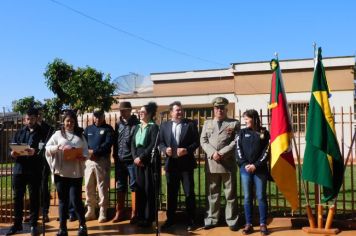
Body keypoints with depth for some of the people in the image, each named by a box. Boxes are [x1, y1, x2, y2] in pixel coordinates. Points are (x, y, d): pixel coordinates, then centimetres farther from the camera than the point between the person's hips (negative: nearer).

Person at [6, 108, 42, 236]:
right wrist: (13, 153, -12)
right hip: (19, 168, 3)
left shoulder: (42, 132, 2)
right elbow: (12, 149, 11)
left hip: (34, 170, -3)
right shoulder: (19, 132, 15)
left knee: (34, 197, 2)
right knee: (17, 197, 7)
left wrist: (35, 152, -31)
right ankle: (17, 224, 18)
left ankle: (33, 224, 12)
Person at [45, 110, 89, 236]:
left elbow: (86, 152, 6)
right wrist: (58, 147, -15)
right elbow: (47, 148, 2)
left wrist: (82, 157, -15)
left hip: (76, 173, -1)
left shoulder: (80, 136, 10)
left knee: (76, 199, -5)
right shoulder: (57, 134, 8)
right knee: (63, 200, 7)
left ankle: (82, 225, 12)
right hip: (61, 172, 1)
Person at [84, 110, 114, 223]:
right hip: (89, 160, 4)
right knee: (89, 187, 7)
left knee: (102, 187, -2)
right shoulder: (88, 129, 17)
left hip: (102, 161, -4)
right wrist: (87, 152, -11)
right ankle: (90, 211, 17)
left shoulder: (108, 129, 3)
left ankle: (103, 212, 4)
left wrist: (94, 151, -18)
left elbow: (108, 144, -10)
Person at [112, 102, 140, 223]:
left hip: (132, 160, -5)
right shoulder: (118, 124, 11)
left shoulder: (136, 124, -5)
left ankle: (134, 214, 9)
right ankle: (119, 212, 20)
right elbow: (115, 141, 13)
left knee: (134, 187, 3)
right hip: (120, 161, 5)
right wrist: (115, 156, 8)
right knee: (120, 187, 11)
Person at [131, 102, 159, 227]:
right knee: (139, 189, 6)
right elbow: (133, 144, 11)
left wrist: (141, 157, -15)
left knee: (149, 189, -2)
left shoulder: (154, 127, -3)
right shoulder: (138, 127, 16)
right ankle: (140, 216, 14)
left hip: (149, 162, -6)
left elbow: (153, 145, -14)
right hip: (138, 162, 6)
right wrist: (135, 157, -5)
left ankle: (148, 218, 4)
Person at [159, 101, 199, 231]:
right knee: (171, 193, 12)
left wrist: (187, 150, -18)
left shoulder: (190, 124, 0)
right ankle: (170, 219, 25)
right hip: (171, 163, 2)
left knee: (189, 193, 3)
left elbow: (196, 141, -3)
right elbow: (160, 142, 7)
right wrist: (165, 149, -13)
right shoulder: (164, 125, 7)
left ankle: (190, 220, 15)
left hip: (186, 163, -2)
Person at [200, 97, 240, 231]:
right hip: (211, 164, 2)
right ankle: (211, 219, 17)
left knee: (230, 194, 3)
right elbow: (203, 141, 6)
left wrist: (222, 153, -14)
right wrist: (212, 153, -11)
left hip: (228, 164, -2)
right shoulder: (207, 123, 16)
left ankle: (231, 220, 11)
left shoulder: (234, 123, 8)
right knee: (212, 194, 9)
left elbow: (236, 141, -4)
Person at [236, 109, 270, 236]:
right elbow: (238, 150, 3)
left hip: (260, 169, -2)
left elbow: (266, 152, -1)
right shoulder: (242, 133, 9)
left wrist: (256, 165, -11)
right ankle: (248, 224, 8)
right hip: (245, 169, 2)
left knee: (261, 196, 0)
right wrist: (245, 164, -10)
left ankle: (263, 224, 7)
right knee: (247, 197, 3)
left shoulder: (264, 133, 4)